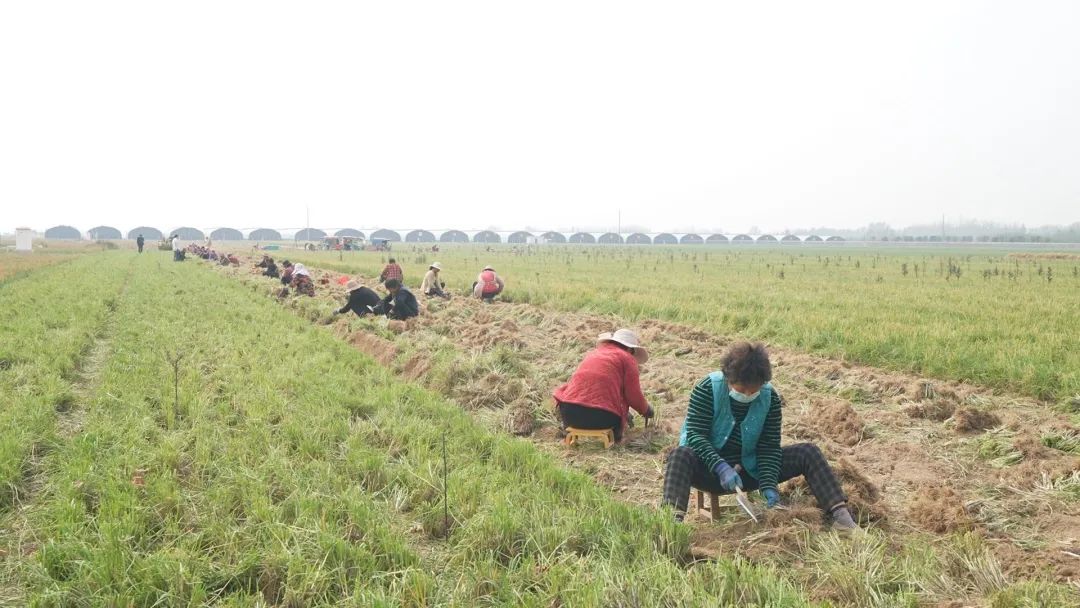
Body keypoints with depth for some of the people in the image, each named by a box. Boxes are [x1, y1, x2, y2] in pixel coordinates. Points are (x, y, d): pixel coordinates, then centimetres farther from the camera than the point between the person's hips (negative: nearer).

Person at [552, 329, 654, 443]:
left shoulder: (593, 353, 25)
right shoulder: (627, 358, 7)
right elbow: (633, 396, 3)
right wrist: (646, 411, 26)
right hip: (601, 417, -4)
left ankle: (568, 426, 18)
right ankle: (614, 430, 10)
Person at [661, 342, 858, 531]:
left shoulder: (771, 397, -8)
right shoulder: (707, 389, -18)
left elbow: (769, 446, -9)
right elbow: (694, 434, -23)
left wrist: (769, 486, -23)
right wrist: (722, 468, -36)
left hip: (750, 469, 3)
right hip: (711, 468, -3)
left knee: (808, 452, -12)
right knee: (680, 456, -37)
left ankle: (840, 514, -19)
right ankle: (674, 520, -56)